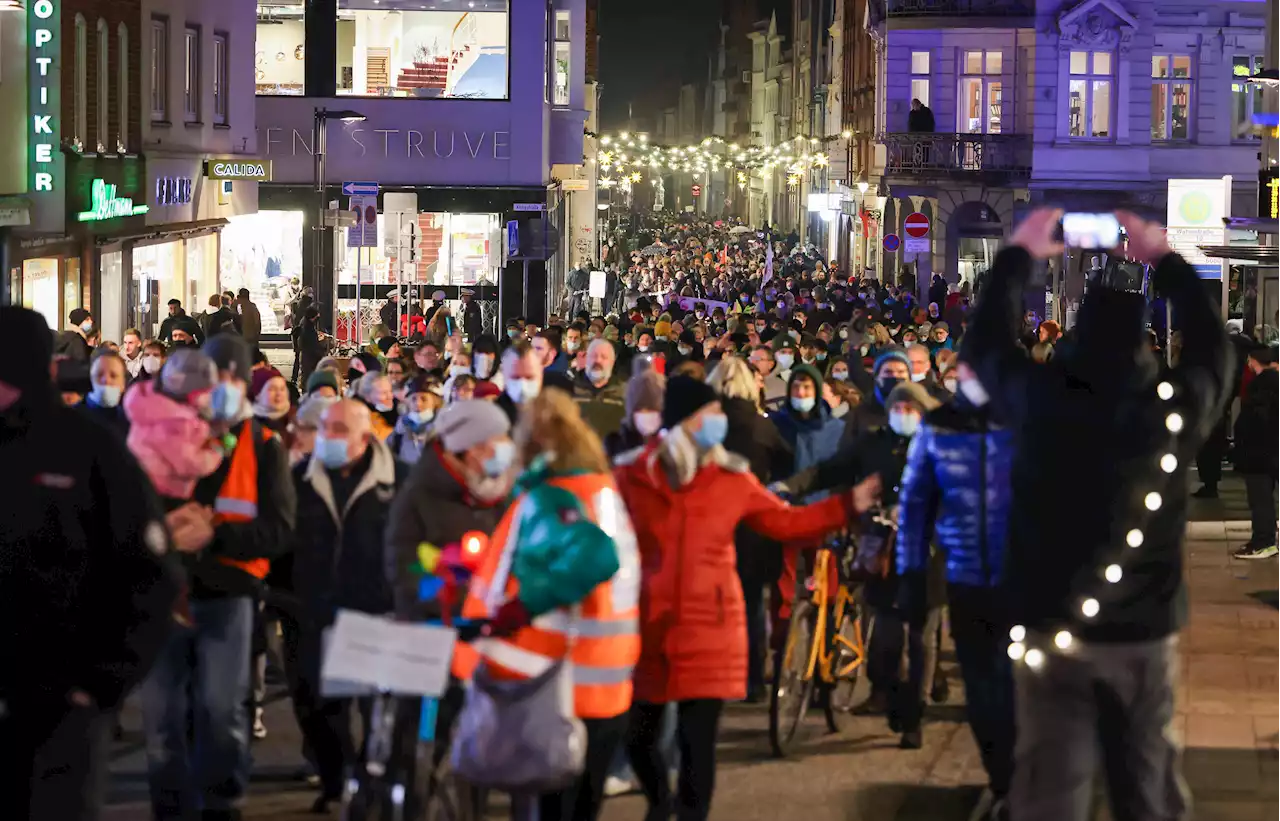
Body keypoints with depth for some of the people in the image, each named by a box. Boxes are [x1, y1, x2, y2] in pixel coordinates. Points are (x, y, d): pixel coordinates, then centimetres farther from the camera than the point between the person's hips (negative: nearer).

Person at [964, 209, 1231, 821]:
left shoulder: (1040, 395, -8)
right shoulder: (1176, 403, -7)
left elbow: (986, 339, 12)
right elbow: (1212, 344, 15)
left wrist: (1017, 255, 23)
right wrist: (1165, 262, 24)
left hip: (1050, 625, -1)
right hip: (1145, 629, 1)